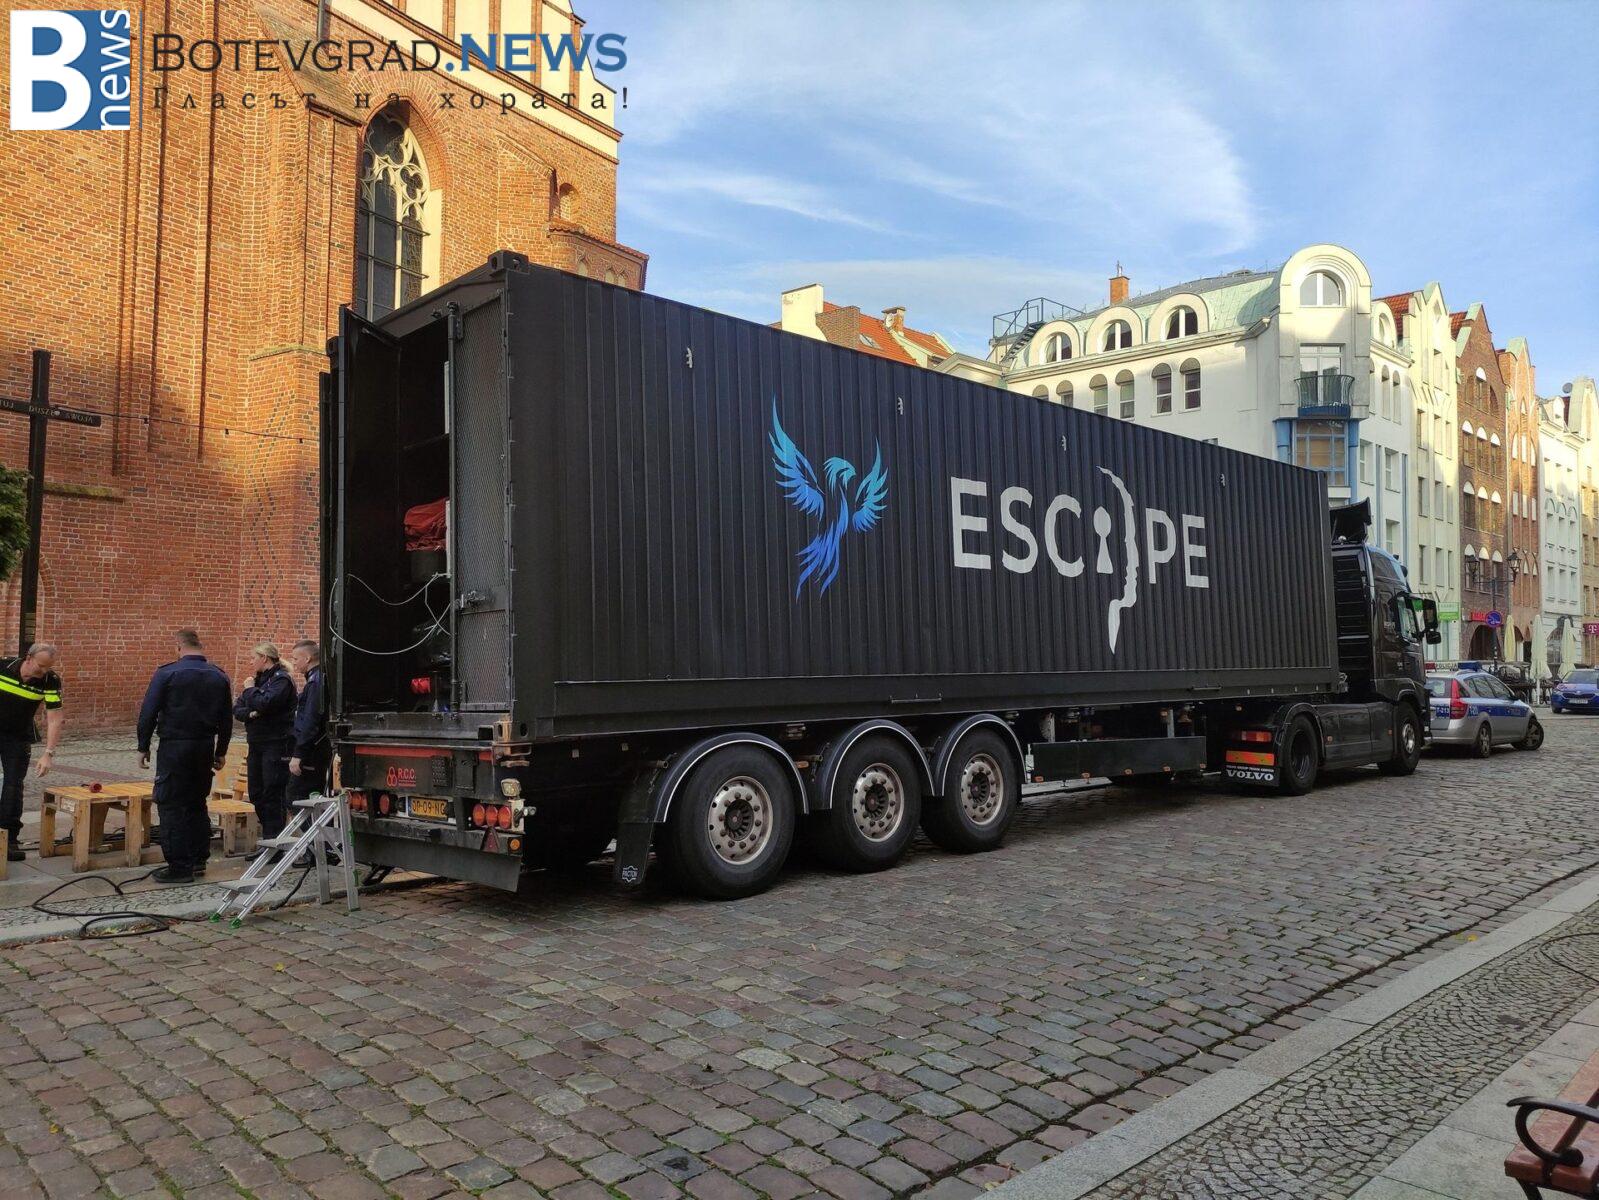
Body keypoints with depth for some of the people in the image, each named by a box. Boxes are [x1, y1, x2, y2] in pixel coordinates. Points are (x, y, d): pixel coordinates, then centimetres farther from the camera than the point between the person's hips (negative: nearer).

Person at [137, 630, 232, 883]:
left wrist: (143, 747, 1)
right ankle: (198, 859, 20)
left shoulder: (167, 673, -8)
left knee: (171, 805, 0)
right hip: (206, 746, 5)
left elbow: (148, 713, -9)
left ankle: (179, 866, -1)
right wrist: (221, 752, 19)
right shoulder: (219, 676, 7)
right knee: (197, 803, 16)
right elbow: (226, 719, 11)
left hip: (174, 746, -5)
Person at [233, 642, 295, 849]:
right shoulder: (259, 679, 16)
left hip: (276, 745, -9)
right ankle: (268, 840, 21)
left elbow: (265, 704, -24)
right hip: (257, 744, 9)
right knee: (256, 794, 12)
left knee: (273, 795, -6)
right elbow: (237, 709, 12)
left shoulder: (281, 679, -9)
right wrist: (250, 714, -9)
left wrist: (250, 690, -7)